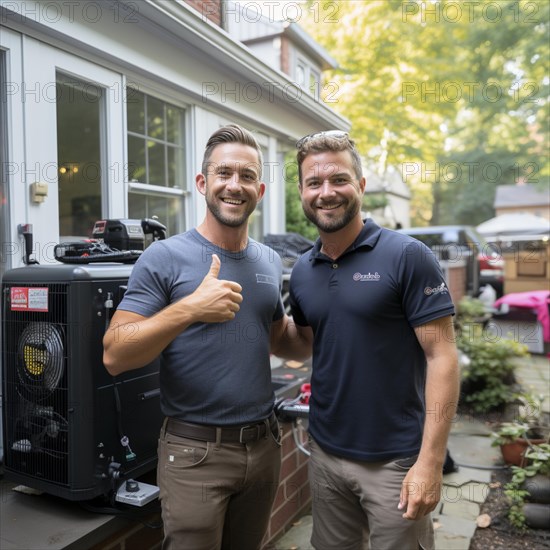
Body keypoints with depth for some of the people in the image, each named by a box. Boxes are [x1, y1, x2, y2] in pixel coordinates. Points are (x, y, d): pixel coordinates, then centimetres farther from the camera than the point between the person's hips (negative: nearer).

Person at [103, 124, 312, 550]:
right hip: (196, 451, -5)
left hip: (263, 445, 6)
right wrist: (189, 308, -29)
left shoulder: (271, 262, 5)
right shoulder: (165, 257, -12)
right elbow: (114, 356, -17)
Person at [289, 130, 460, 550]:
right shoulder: (302, 272, 3)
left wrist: (430, 462, -17)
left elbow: (441, 357, -14)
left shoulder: (407, 256, -13)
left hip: (395, 460, -5)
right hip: (326, 454, 5)